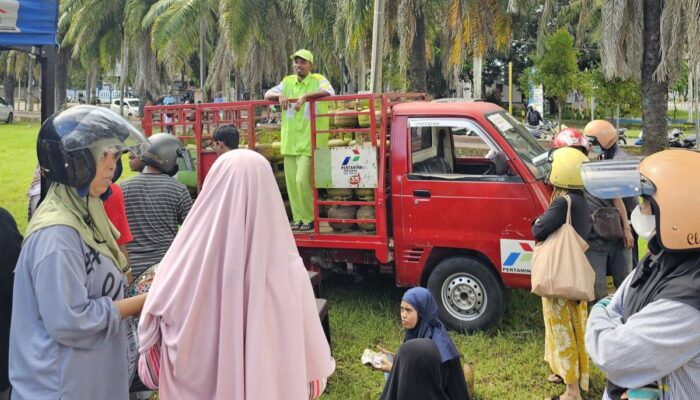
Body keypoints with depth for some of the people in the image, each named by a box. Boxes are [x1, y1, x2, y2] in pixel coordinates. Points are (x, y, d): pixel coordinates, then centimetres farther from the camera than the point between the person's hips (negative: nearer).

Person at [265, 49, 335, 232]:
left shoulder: (318, 80, -1)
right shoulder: (287, 81, 15)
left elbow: (329, 92, -20)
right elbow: (267, 94, 13)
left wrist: (305, 96, -29)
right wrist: (279, 96, -9)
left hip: (309, 141, -6)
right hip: (290, 141, 6)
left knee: (302, 180, -12)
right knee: (291, 182, 6)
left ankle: (309, 218, 3)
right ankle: (298, 218, 17)